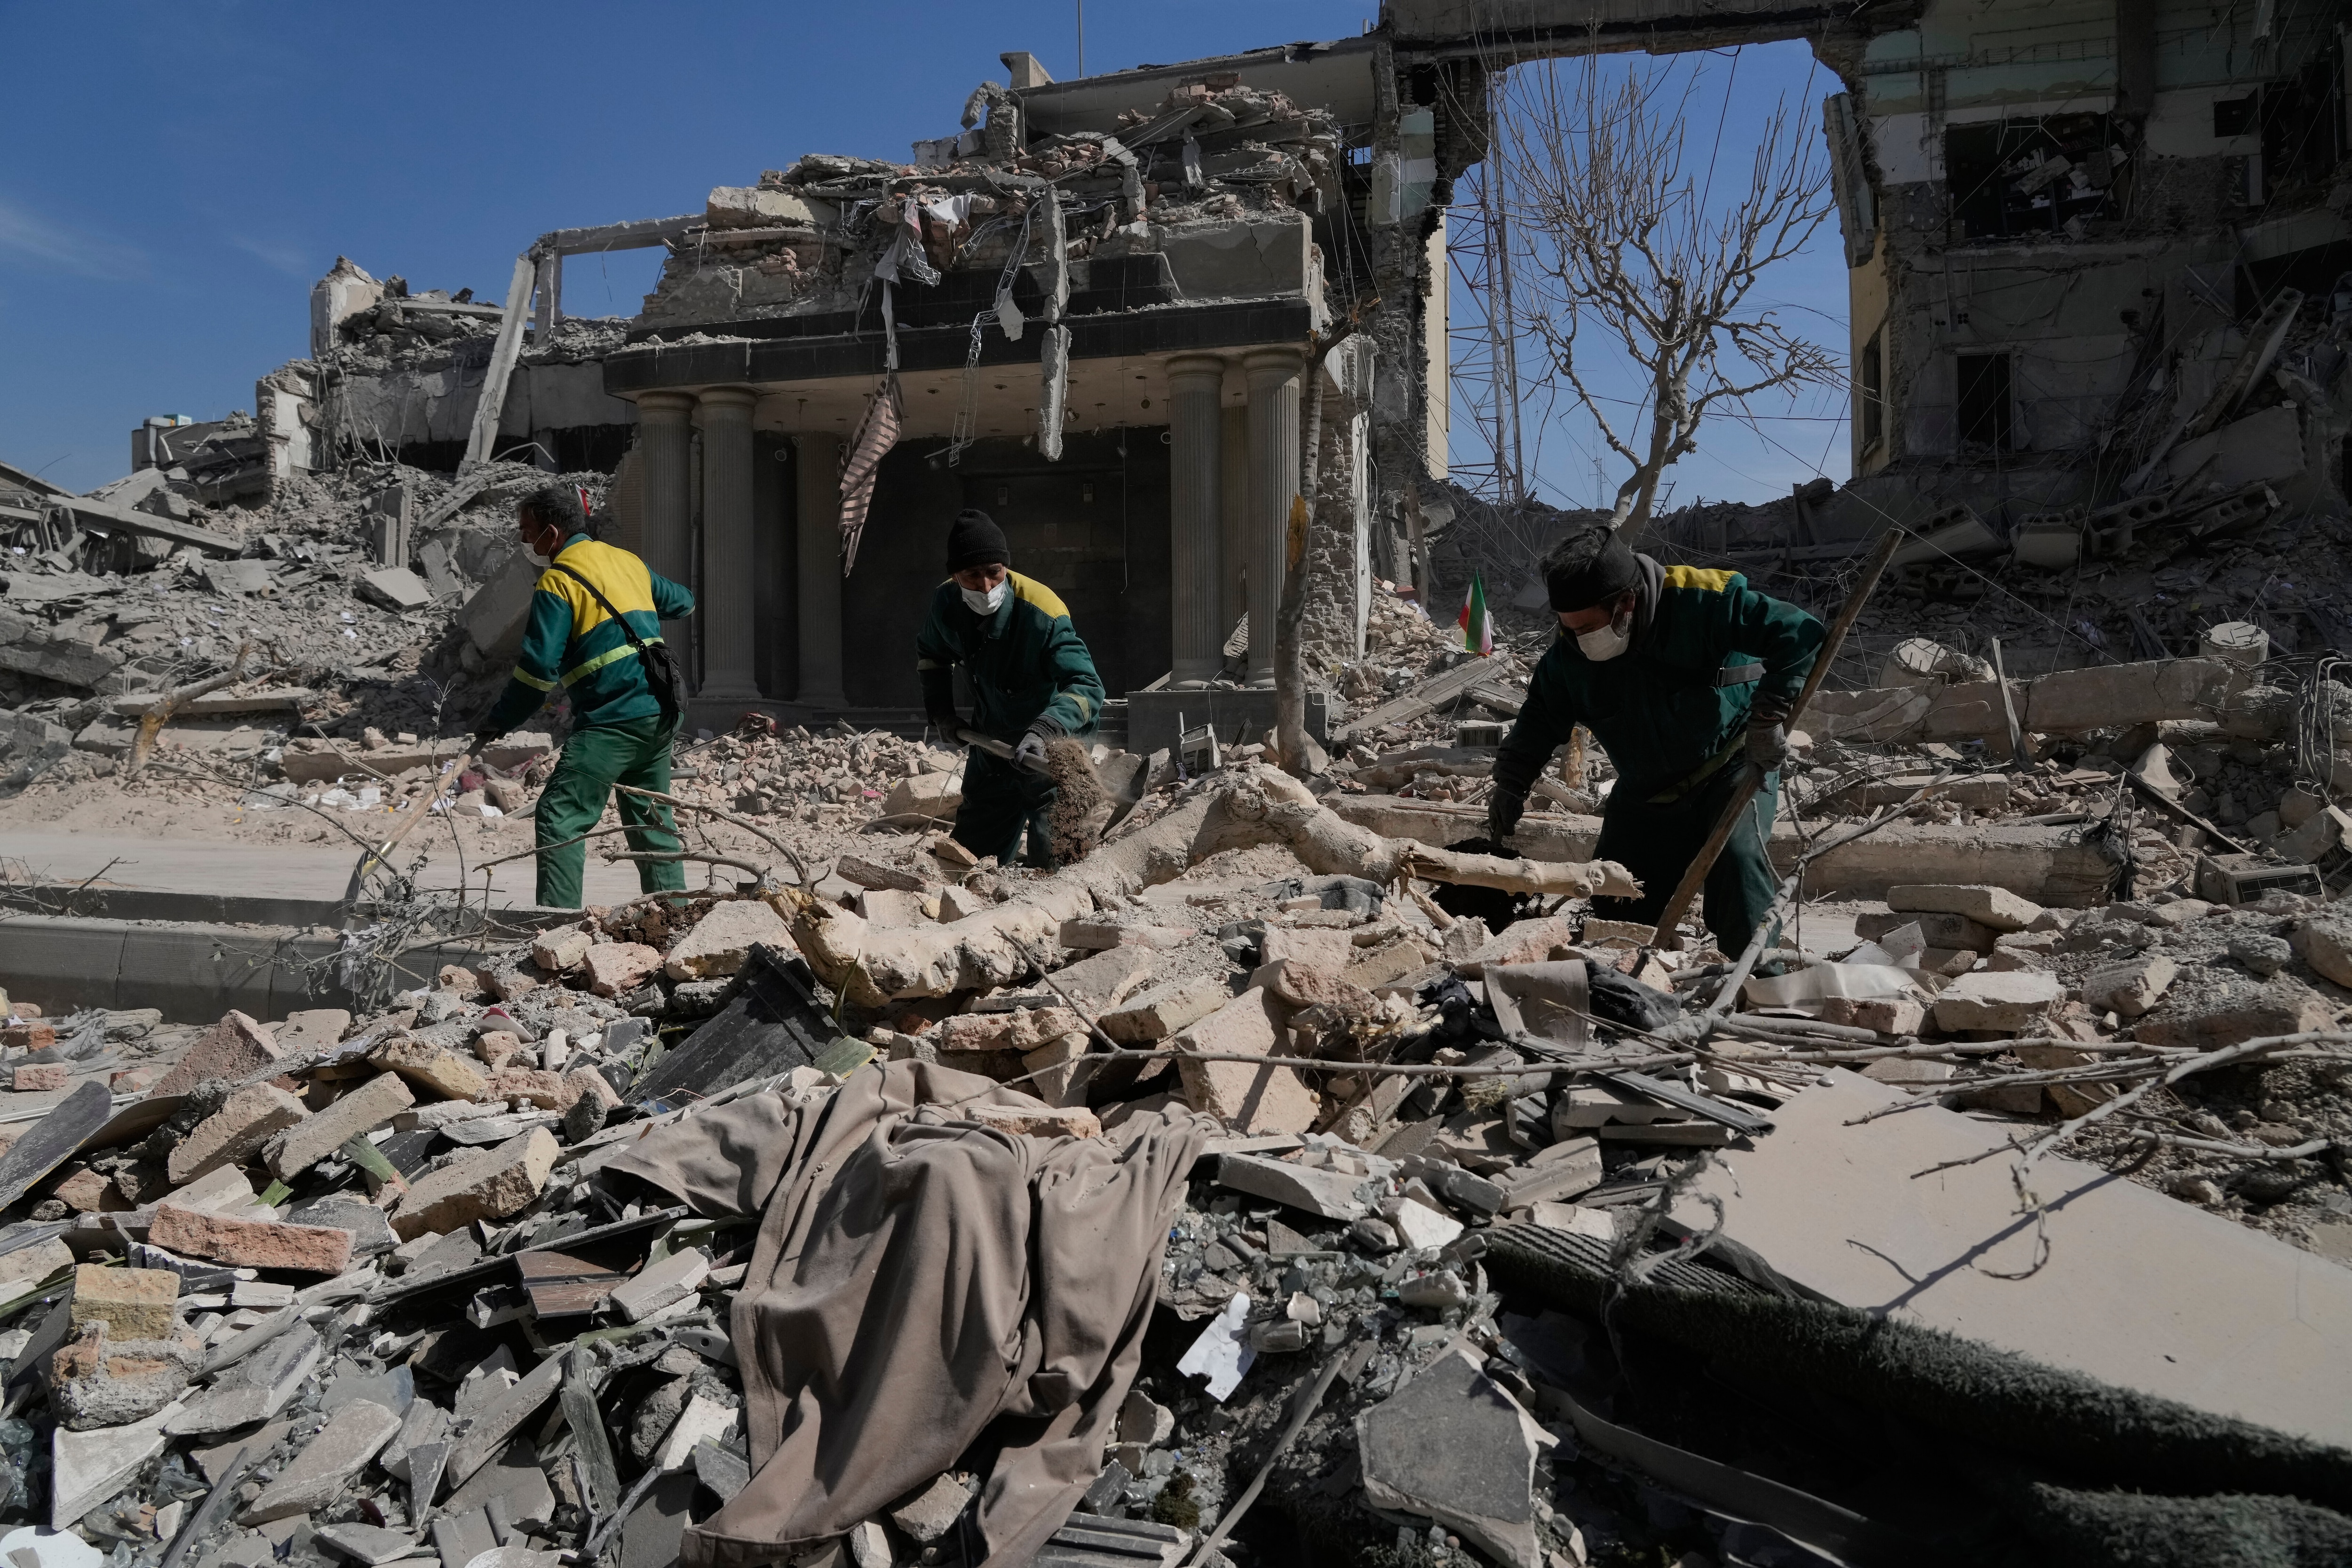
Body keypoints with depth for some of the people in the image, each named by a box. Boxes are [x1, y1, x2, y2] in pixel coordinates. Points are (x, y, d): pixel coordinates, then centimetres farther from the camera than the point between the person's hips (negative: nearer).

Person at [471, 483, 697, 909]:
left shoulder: (558, 582, -7)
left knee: (560, 817, -7)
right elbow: (681, 603, 32)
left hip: (611, 720, -8)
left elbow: (538, 667, -13)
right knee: (651, 821, 15)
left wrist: (495, 725, -3)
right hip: (660, 716, 8)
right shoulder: (629, 562, 15)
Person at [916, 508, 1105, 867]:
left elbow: (1087, 687, -38)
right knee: (971, 855, 19)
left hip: (1053, 746, -6)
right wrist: (941, 712, 5)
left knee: (1053, 859, -16)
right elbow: (929, 653, 12)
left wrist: (1043, 731, -52)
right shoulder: (946, 603, -12)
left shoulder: (1043, 615, -31)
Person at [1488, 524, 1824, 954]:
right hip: (1646, 798, 5)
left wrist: (1769, 715, -33)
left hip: (1732, 768, -5)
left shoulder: (1702, 601, -26)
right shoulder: (1570, 655, -11)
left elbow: (1799, 634, -26)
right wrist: (1510, 785, -4)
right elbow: (1540, 718, 5)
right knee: (1615, 912, 1)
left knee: (1736, 856, -30)